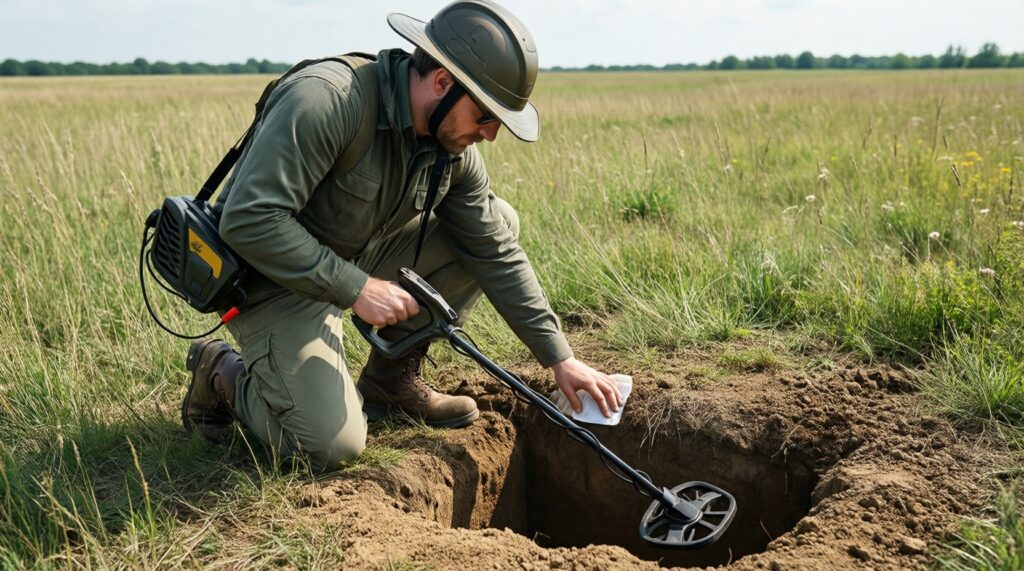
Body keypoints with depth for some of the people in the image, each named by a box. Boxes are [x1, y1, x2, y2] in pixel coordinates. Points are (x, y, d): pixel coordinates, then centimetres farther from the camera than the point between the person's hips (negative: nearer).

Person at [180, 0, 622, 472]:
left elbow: (497, 256, -1)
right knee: (333, 445, -21)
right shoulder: (326, 100, -29)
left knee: (499, 223, -3)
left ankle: (391, 376, 5)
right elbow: (248, 219, -31)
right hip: (273, 275, -7)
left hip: (359, 259, 7)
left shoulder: (454, 151, -6)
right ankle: (224, 374, 9)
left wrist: (560, 359, -3)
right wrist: (356, 288, -29)